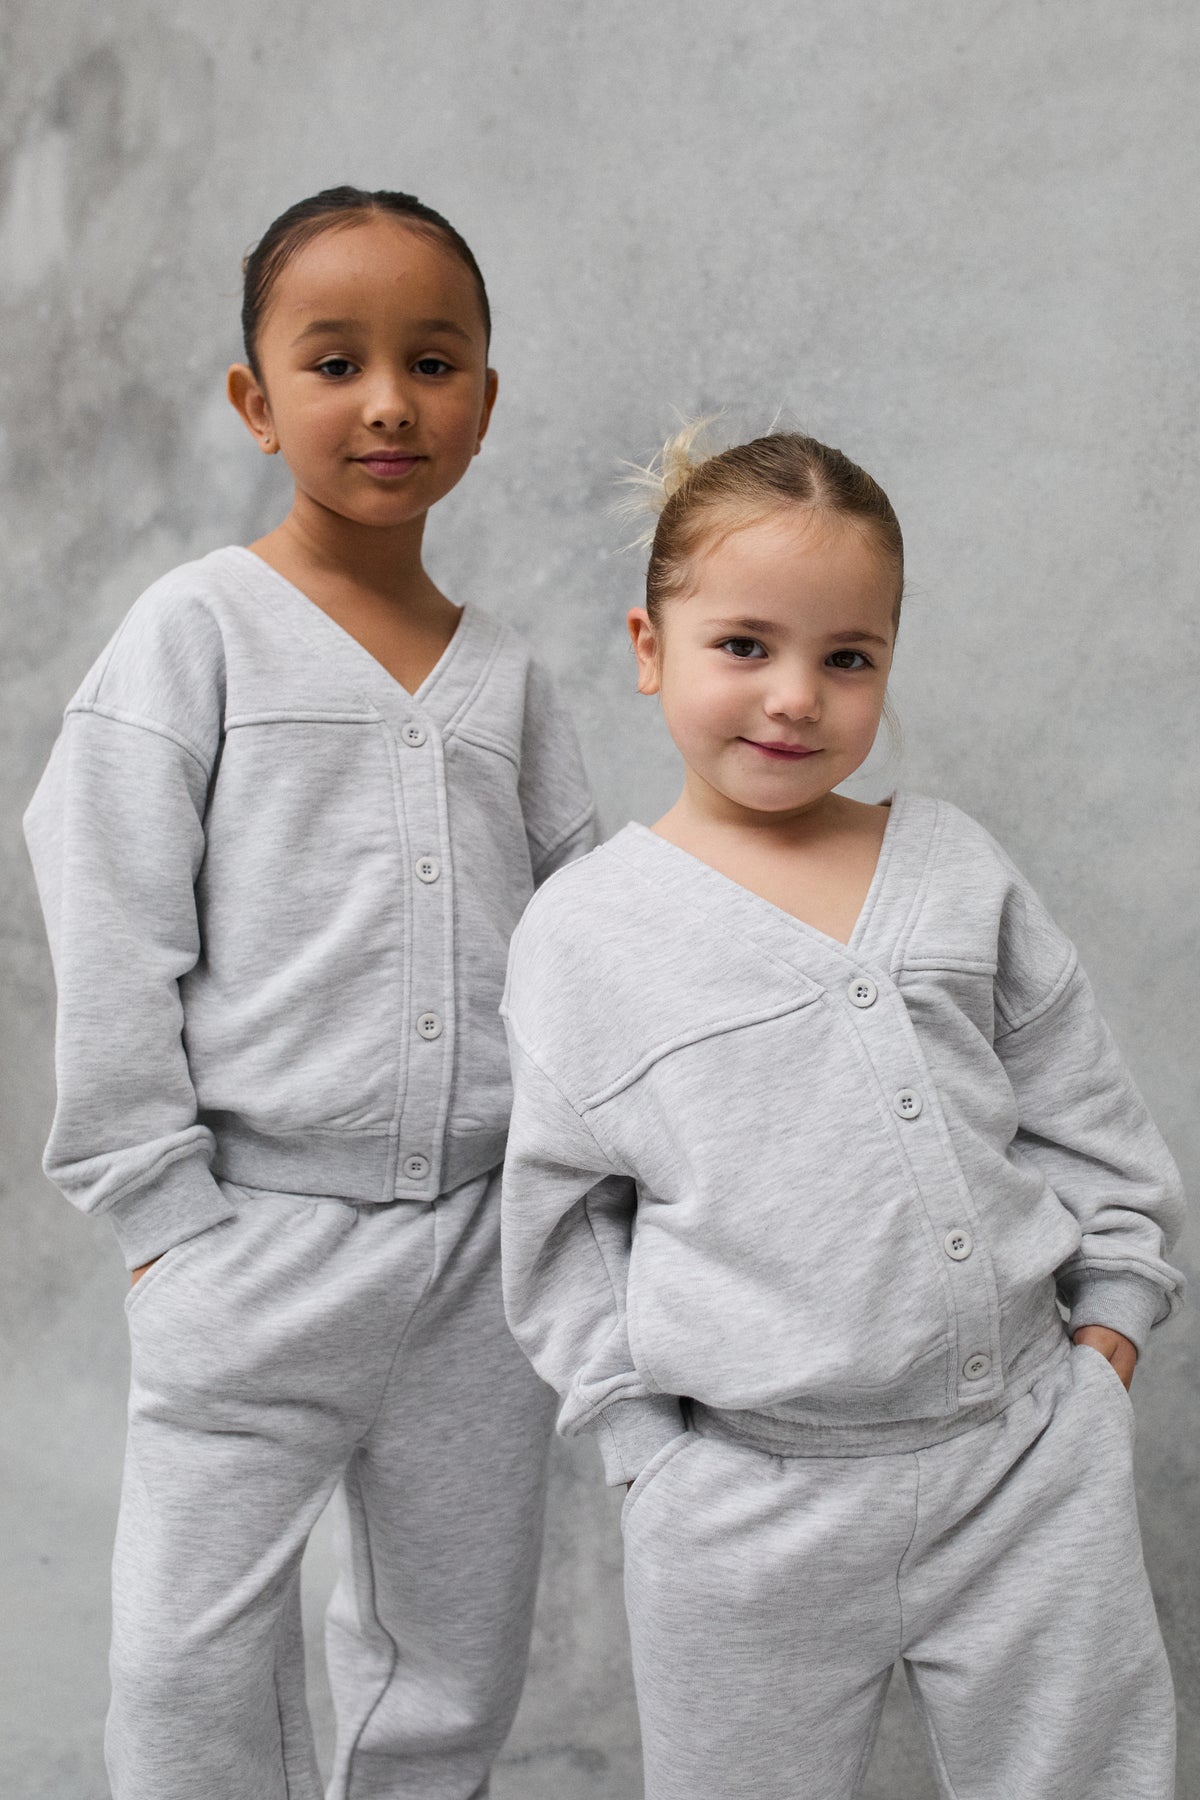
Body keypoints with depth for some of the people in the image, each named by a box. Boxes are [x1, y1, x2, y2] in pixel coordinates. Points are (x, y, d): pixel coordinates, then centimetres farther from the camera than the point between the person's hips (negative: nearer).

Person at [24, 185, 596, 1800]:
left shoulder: (503, 672, 9)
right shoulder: (199, 629, -3)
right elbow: (110, 934, -6)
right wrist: (163, 1211, -10)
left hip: (482, 1235, 4)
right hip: (257, 1232, -4)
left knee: (455, 1664, 13)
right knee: (196, 1664, 0)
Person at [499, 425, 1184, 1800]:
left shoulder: (954, 866, 4)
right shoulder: (582, 930, -2)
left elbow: (1084, 1114, 12)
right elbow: (560, 1222, 2)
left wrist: (1108, 1326, 6)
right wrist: (650, 1447, -2)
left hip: (1031, 1456, 2)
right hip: (749, 1511, -2)